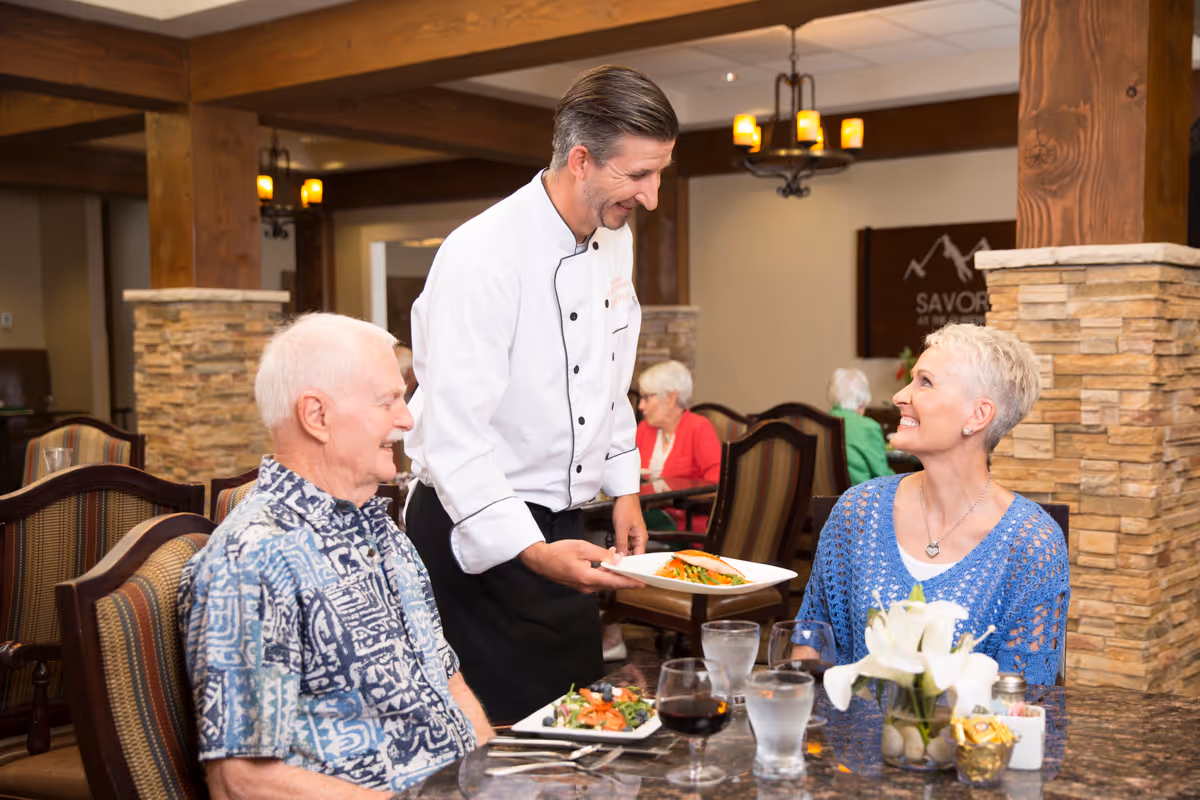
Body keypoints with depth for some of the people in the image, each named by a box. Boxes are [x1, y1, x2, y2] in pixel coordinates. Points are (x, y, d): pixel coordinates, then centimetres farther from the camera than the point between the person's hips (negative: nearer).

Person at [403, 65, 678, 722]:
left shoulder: (614, 240, 4)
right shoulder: (481, 257, -23)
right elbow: (454, 439, -27)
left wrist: (623, 488, 15)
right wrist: (533, 552, -35)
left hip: (560, 529, 8)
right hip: (480, 533, -8)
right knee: (503, 722, -2)